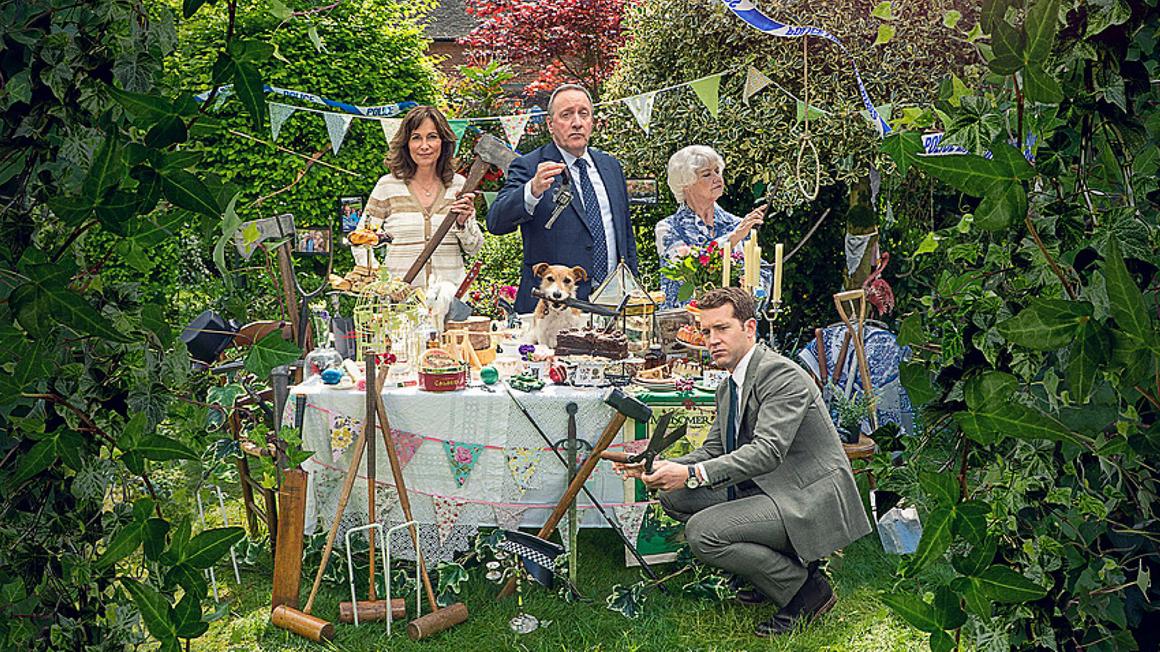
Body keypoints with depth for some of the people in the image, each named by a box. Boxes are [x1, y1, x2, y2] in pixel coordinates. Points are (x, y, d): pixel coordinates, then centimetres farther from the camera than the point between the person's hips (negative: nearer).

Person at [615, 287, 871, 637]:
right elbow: (713, 450, 14)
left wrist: (692, 474, -34)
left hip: (812, 503, -10)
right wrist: (663, 466, -6)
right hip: (766, 491, 10)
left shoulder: (782, 375, -17)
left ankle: (805, 587, -6)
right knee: (675, 496, 3)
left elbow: (767, 451, -28)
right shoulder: (729, 388, 13)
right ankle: (777, 566, 8)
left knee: (702, 531, -24)